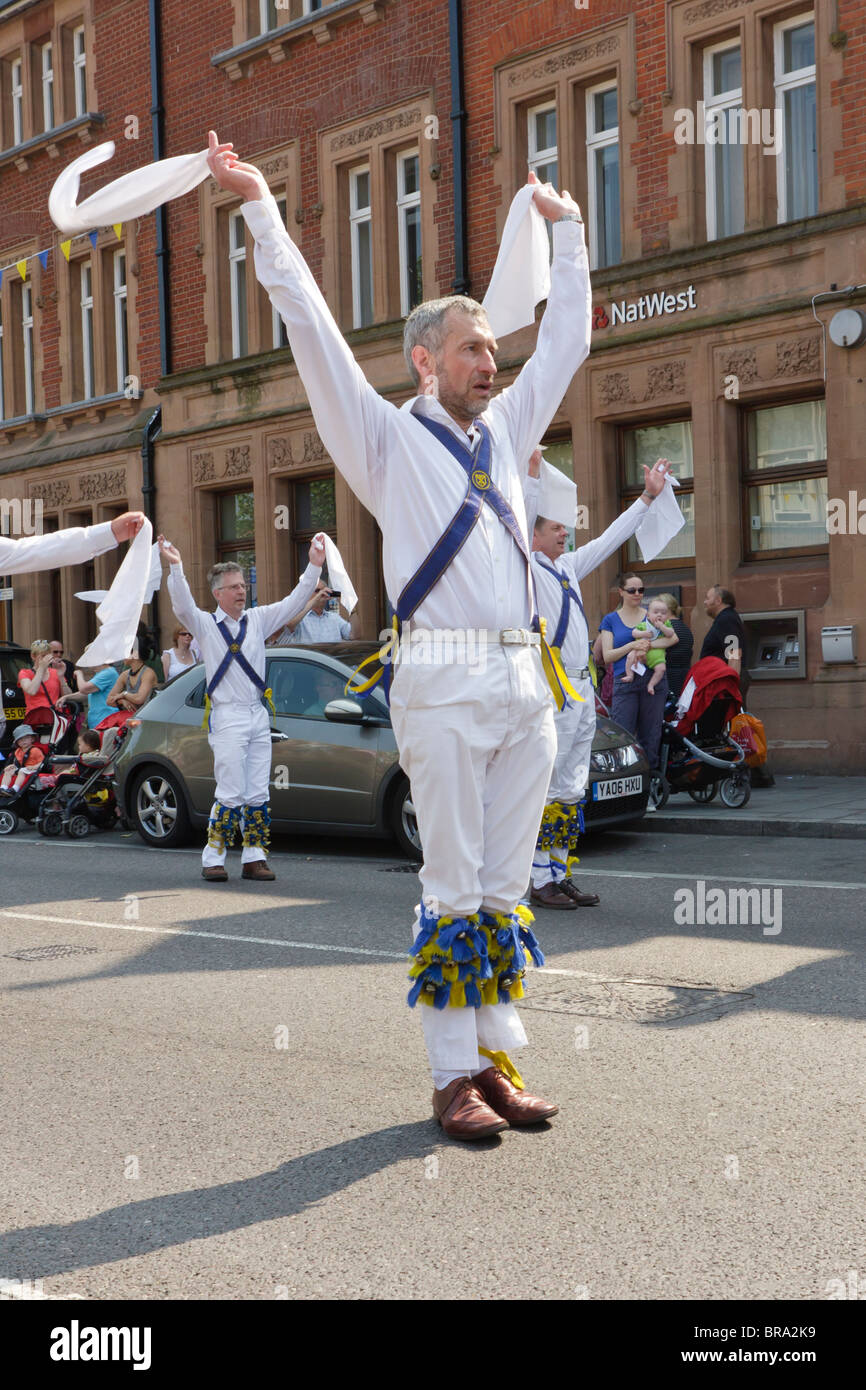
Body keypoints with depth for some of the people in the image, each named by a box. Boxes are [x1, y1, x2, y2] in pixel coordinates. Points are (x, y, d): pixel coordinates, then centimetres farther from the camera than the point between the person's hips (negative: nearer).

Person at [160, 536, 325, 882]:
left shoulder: (258, 620, 12)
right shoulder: (205, 625, 0)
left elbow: (293, 603, 8)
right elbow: (183, 606, -18)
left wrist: (314, 567, -3)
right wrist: (176, 568, -34)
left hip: (258, 716, 5)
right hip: (227, 717, -5)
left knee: (258, 795, 5)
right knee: (231, 794, -8)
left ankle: (254, 858, 10)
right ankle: (213, 859, -1)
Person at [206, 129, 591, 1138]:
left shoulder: (504, 434, 21)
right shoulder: (387, 436, 6)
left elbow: (566, 339, 31)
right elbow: (313, 332, 1)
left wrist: (566, 232, 37)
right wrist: (262, 213, 0)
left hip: (525, 684, 6)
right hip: (444, 684, -5)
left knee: (505, 886, 7)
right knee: (454, 889, -4)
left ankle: (498, 1060, 13)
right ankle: (455, 1076, 2)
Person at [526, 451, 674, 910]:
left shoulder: (568, 566, 18)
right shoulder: (526, 567, -4)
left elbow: (610, 539, 25)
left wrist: (648, 496, 25)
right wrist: (532, 475, -29)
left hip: (581, 687, 9)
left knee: (572, 790, 9)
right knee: (548, 789, -8)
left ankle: (560, 876, 14)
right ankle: (541, 882, -4)